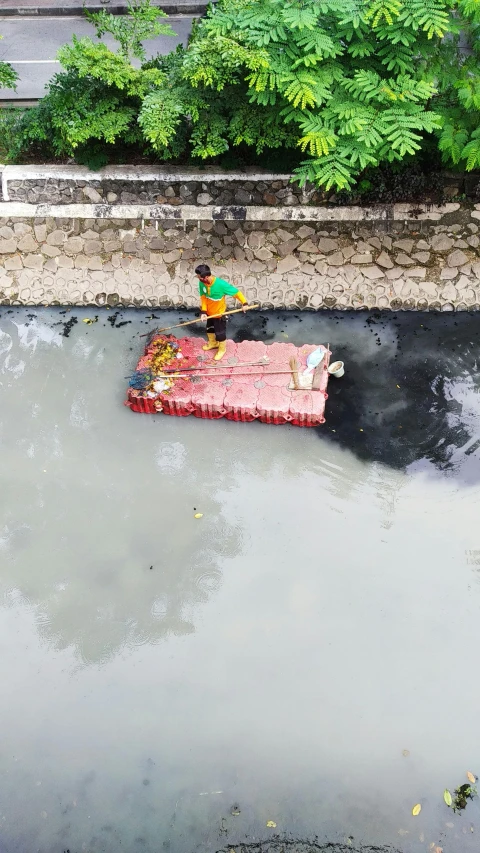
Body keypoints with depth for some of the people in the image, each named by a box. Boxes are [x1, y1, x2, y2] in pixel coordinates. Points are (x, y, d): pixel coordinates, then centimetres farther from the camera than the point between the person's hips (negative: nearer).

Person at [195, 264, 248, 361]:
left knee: (220, 333, 12)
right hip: (209, 312, 6)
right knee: (209, 328, 28)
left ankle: (222, 349, 39)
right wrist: (203, 311, -18)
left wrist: (244, 303, -26)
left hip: (219, 313, -6)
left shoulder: (220, 284, -35)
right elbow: (203, 297, -9)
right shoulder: (201, 283, -19)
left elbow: (236, 292, -25)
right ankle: (213, 343, 56)